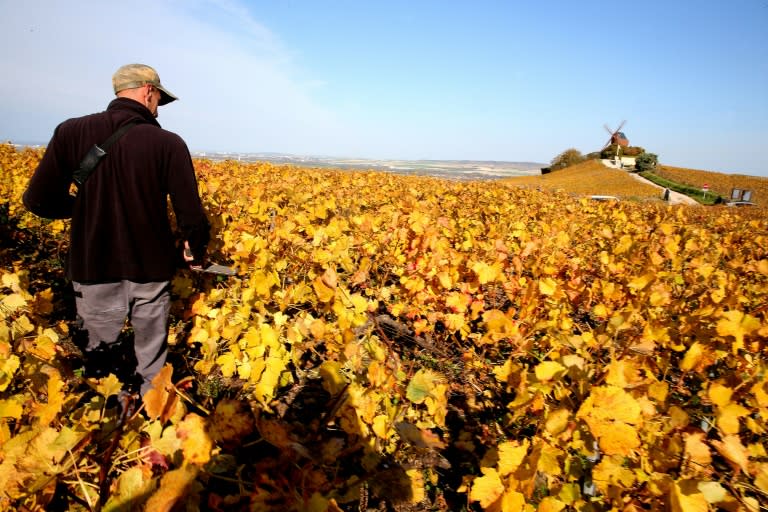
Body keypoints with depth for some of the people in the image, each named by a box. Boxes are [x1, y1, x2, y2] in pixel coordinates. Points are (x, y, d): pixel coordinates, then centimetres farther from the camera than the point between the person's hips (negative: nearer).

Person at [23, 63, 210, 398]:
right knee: (151, 360, 15)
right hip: (151, 270, -1)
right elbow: (191, 214, -12)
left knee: (96, 360, 19)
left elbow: (39, 201, -5)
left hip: (94, 269, 2)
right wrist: (195, 253, 8)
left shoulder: (71, 132, -6)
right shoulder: (169, 143, -12)